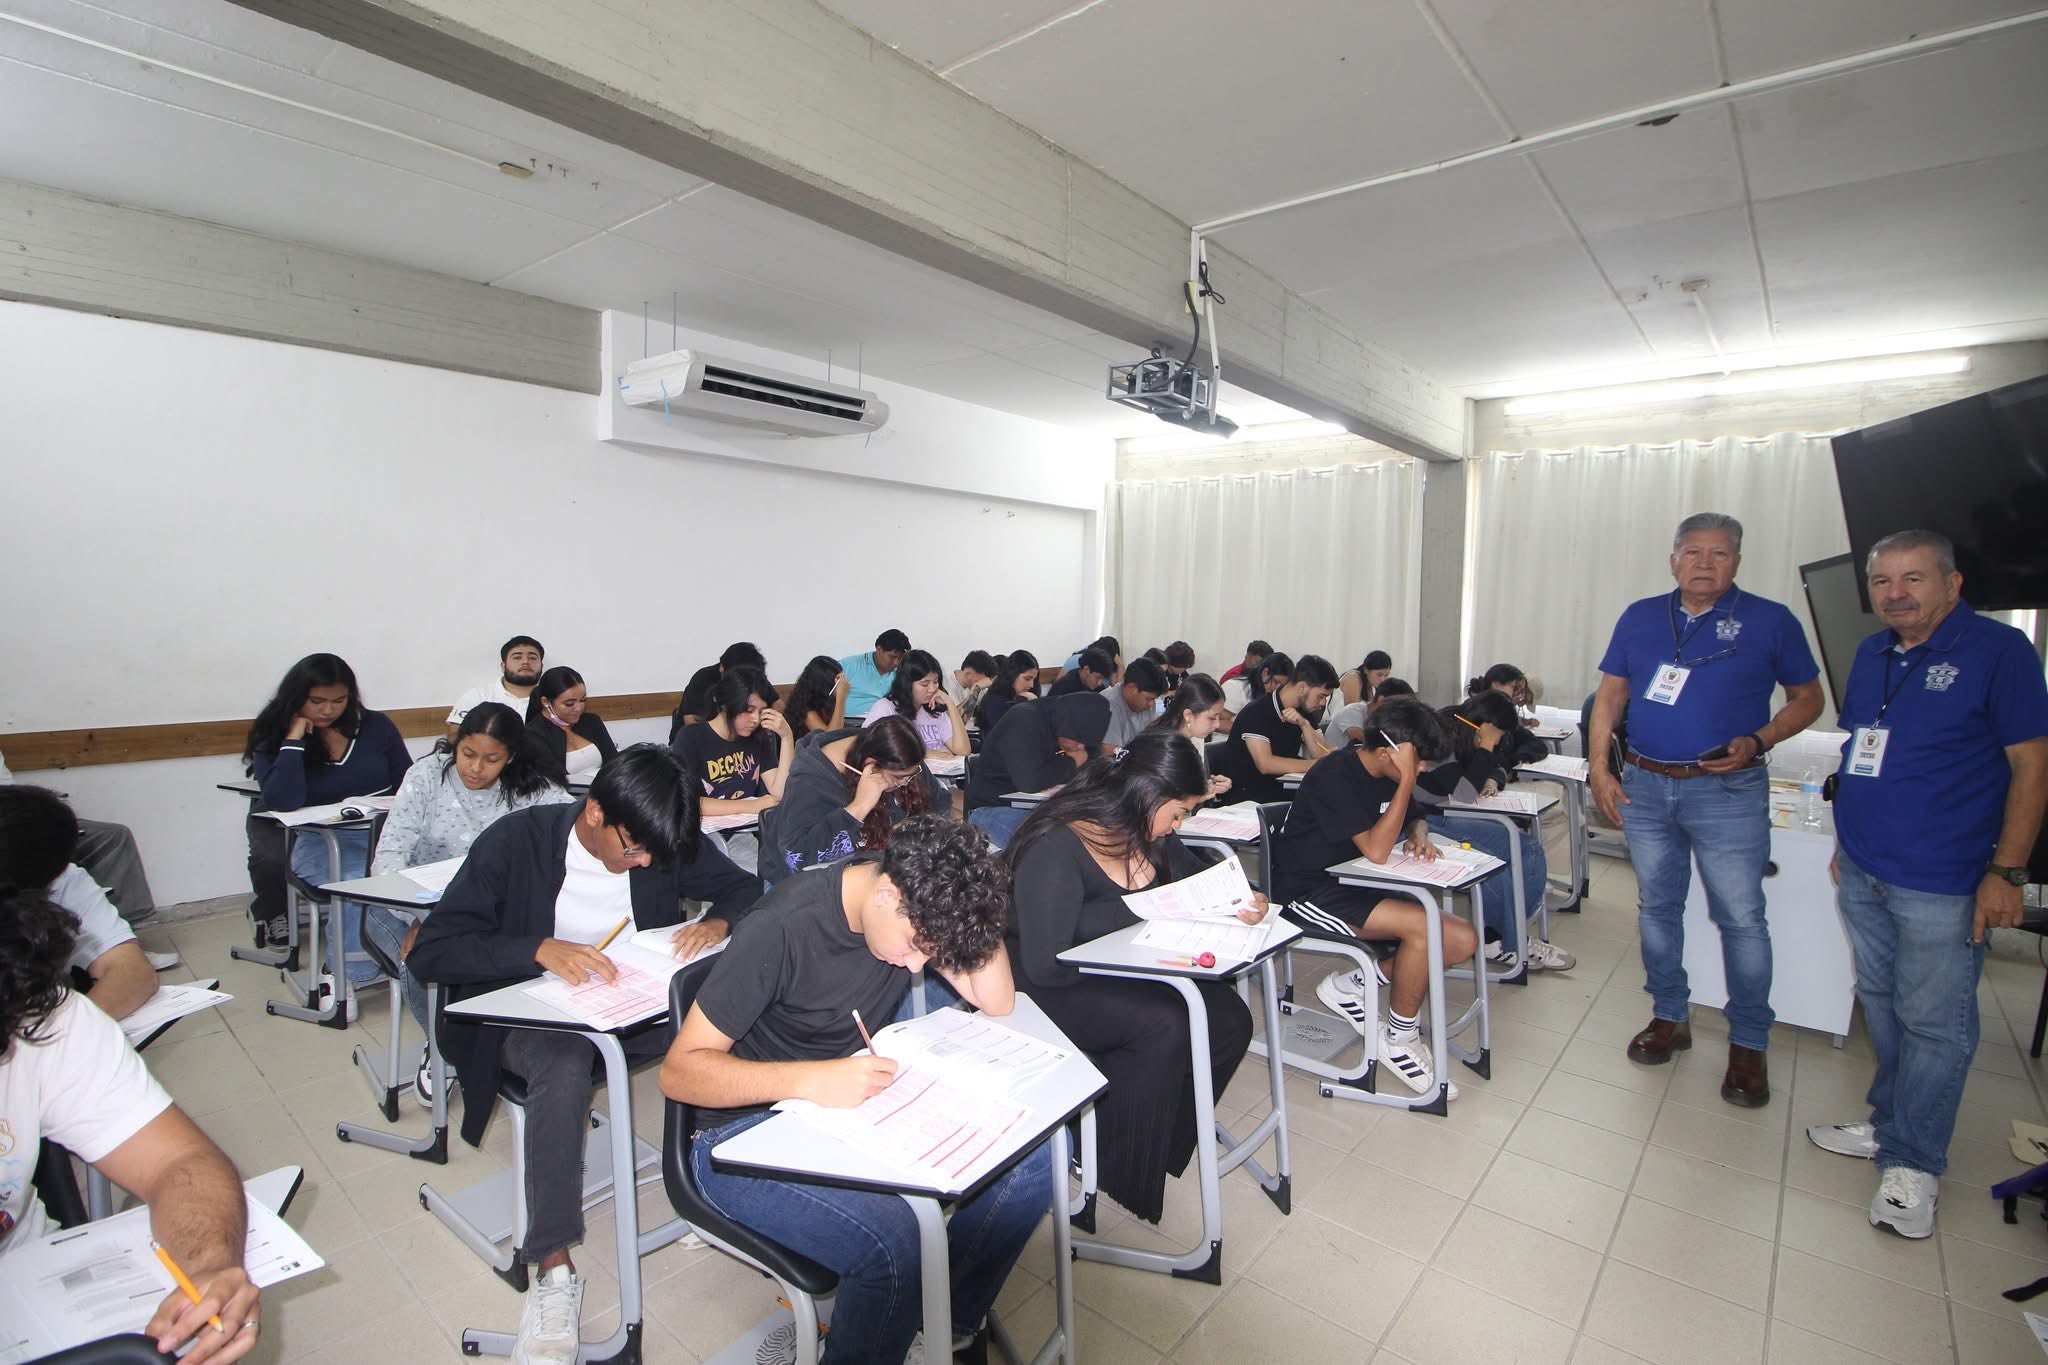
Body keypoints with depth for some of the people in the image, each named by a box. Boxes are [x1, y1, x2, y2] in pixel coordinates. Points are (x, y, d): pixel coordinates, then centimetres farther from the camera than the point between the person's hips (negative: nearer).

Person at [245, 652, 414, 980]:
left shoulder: (375, 726, 8)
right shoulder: (273, 741, 4)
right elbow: (284, 802, -15)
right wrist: (294, 739, -11)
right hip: (321, 842, -1)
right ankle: (351, 973, -13)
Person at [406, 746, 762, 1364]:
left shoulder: (665, 842, -6)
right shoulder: (516, 840, -15)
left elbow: (745, 888, 4)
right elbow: (429, 952, -18)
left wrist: (718, 922, -19)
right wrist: (540, 949, -33)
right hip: (533, 1010, -2)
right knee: (564, 1066, -37)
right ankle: (553, 1272, -26)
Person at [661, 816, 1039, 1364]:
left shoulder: (917, 906, -7)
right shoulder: (782, 929, -26)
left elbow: (997, 1003, -7)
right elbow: (679, 1071, -21)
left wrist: (975, 897, -20)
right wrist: (810, 1081, -35)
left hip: (859, 1099, 6)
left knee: (1031, 1155, -11)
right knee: (891, 1238, -33)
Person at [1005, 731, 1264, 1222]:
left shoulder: (1148, 836, -2)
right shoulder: (1055, 847, -25)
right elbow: (1045, 963, -28)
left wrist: (1243, 902, -9)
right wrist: (1135, 908, -22)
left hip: (1118, 976, 8)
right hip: (1046, 989, -8)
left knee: (1228, 1021, -11)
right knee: (1164, 1023, -29)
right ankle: (1122, 1173, -6)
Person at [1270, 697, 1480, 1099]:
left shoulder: (1388, 775, 4)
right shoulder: (1335, 776, -21)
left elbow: (1415, 819, 23)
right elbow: (1377, 850, -27)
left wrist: (1419, 835, -2)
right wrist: (1407, 781, -26)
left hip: (1353, 884, 9)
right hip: (1308, 892, -9)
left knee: (1462, 941, -5)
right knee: (1424, 925, -27)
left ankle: (1352, 985, 4)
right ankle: (1400, 1039, -5)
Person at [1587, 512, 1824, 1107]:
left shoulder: (1769, 621, -1)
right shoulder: (1640, 617, 7)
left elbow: (1807, 697, 6)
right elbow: (1609, 694, 9)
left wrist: (1757, 741, -13)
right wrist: (1599, 769, 1)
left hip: (1728, 792, -3)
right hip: (1645, 788, 3)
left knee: (1741, 918, 0)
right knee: (1657, 908, 12)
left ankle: (1749, 1042, 17)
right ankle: (1669, 1017, 27)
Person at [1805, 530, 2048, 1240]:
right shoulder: (1871, 653, 9)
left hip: (1941, 884, -6)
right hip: (1863, 872, 6)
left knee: (1933, 1022, 3)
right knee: (1881, 1005, 16)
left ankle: (1912, 1163, 16)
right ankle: (1889, 1125, 31)